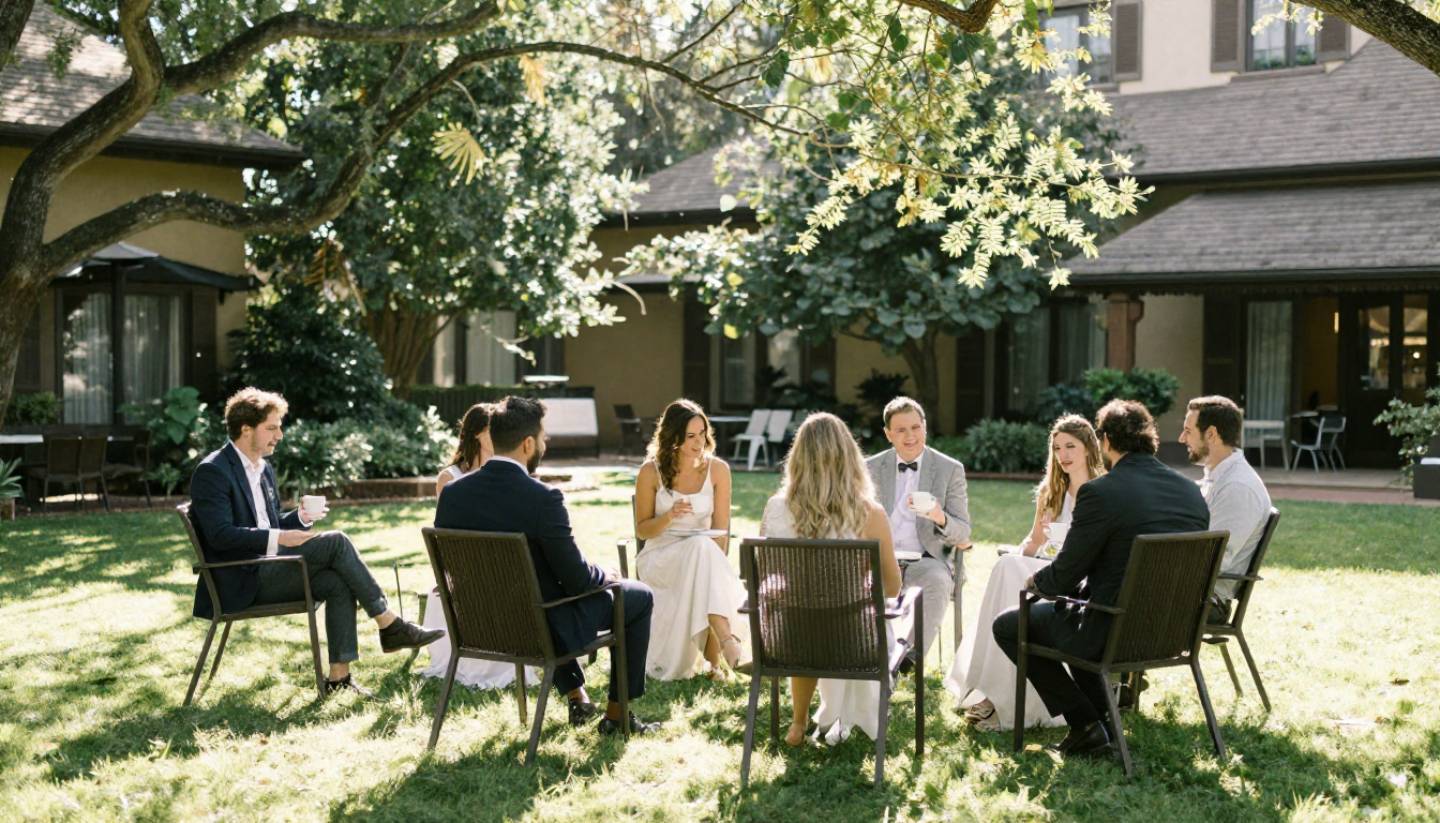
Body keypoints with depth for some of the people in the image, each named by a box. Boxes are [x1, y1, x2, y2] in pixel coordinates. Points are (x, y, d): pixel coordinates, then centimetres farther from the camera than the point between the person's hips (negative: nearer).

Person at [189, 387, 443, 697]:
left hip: (268, 571, 9)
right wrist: (277, 538, -28)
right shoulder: (212, 472, -11)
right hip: (241, 582, -9)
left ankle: (339, 676, -15)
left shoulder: (264, 470, 17)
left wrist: (301, 518, 3)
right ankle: (389, 625, -14)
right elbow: (221, 535, -21)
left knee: (337, 583, -15)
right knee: (336, 542, -20)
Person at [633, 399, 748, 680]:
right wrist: (670, 516, -17)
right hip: (659, 557, -2)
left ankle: (713, 659, -13)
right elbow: (641, 531, 3)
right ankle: (727, 643, -48)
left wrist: (711, 566, -18)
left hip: (704, 556, 2)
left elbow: (720, 531, -1)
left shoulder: (718, 470, 1)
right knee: (702, 546, -36)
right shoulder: (651, 472, -3)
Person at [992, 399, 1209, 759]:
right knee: (1078, 608, 34)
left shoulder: (1099, 493, -19)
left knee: (1007, 626, 12)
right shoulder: (1192, 492, 2)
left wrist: (1035, 581, 12)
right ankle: (1100, 714, 30)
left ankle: (1086, 725, 8)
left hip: (1117, 633, -8)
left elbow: (1062, 578, -12)